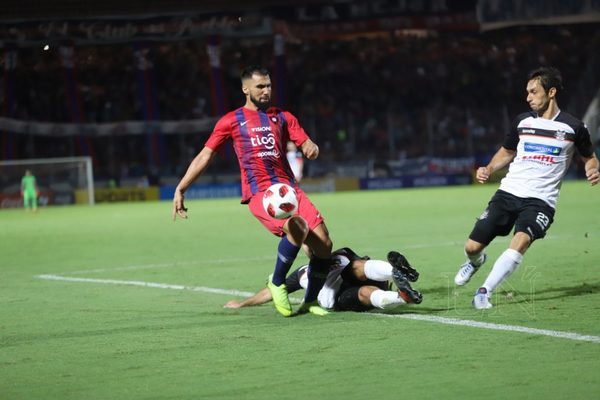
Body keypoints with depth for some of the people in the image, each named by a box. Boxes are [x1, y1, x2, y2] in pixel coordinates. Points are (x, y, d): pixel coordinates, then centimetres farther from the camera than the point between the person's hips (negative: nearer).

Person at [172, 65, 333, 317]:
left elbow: (307, 145, 15)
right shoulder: (231, 121, 11)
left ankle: (310, 302, 12)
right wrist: (180, 189, 5)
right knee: (297, 228, -32)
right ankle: (276, 283, -7)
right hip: (259, 193, -4)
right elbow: (204, 156, 11)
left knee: (323, 243, -8)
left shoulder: (282, 117, 20)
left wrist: (311, 149, -11)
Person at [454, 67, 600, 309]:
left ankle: (484, 292, -24)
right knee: (472, 247, 0)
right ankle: (476, 262, 38)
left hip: (541, 200, -3)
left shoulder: (572, 127, 0)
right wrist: (489, 169, 5)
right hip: (508, 192, 3)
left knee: (521, 241, -32)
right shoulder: (523, 121, 8)